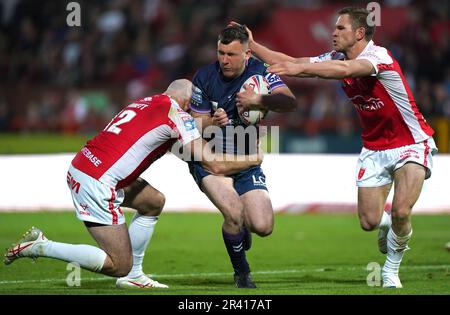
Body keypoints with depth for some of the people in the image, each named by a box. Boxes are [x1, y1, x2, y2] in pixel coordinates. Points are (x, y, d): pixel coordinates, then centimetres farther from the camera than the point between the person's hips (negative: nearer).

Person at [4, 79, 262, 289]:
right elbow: (214, 165, -9)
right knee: (119, 265, -2)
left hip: (80, 168, 10)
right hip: (96, 183, -10)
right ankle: (41, 246, -5)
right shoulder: (177, 114, -6)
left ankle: (133, 275, 24)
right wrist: (253, 159, 6)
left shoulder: (147, 103, 16)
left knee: (154, 201, 25)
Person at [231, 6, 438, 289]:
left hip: (410, 143, -6)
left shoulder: (378, 56, -23)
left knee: (401, 212, -21)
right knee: (369, 221, -2)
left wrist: (302, 67, -54)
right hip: (374, 147, 6)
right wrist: (251, 44, -6)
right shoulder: (336, 59, -1)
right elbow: (292, 63, 2)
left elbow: (346, 69, -44)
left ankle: (391, 272, 4)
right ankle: (388, 225, 35)